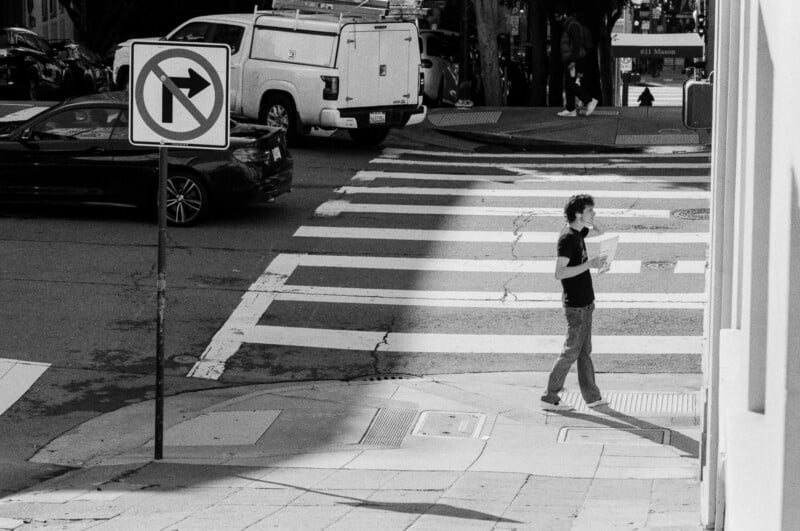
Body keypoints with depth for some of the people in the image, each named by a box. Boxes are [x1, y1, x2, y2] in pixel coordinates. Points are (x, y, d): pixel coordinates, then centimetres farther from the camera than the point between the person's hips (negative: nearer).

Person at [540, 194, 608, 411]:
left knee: (585, 351, 14)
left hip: (585, 303, 9)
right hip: (575, 305, -9)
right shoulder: (567, 238, -20)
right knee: (571, 352, -3)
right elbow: (559, 273, -27)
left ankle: (592, 396, 21)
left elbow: (599, 231, 28)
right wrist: (589, 264, -28)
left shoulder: (577, 232, 8)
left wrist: (591, 220, 7)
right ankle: (549, 398, 4)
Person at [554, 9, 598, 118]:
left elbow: (576, 44, -20)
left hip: (575, 60, -10)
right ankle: (570, 110, 5)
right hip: (570, 61, 10)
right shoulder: (566, 26, 20)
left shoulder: (573, 25, -12)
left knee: (572, 84, -13)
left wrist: (573, 61, -26)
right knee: (568, 85, 6)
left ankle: (590, 101, -8)